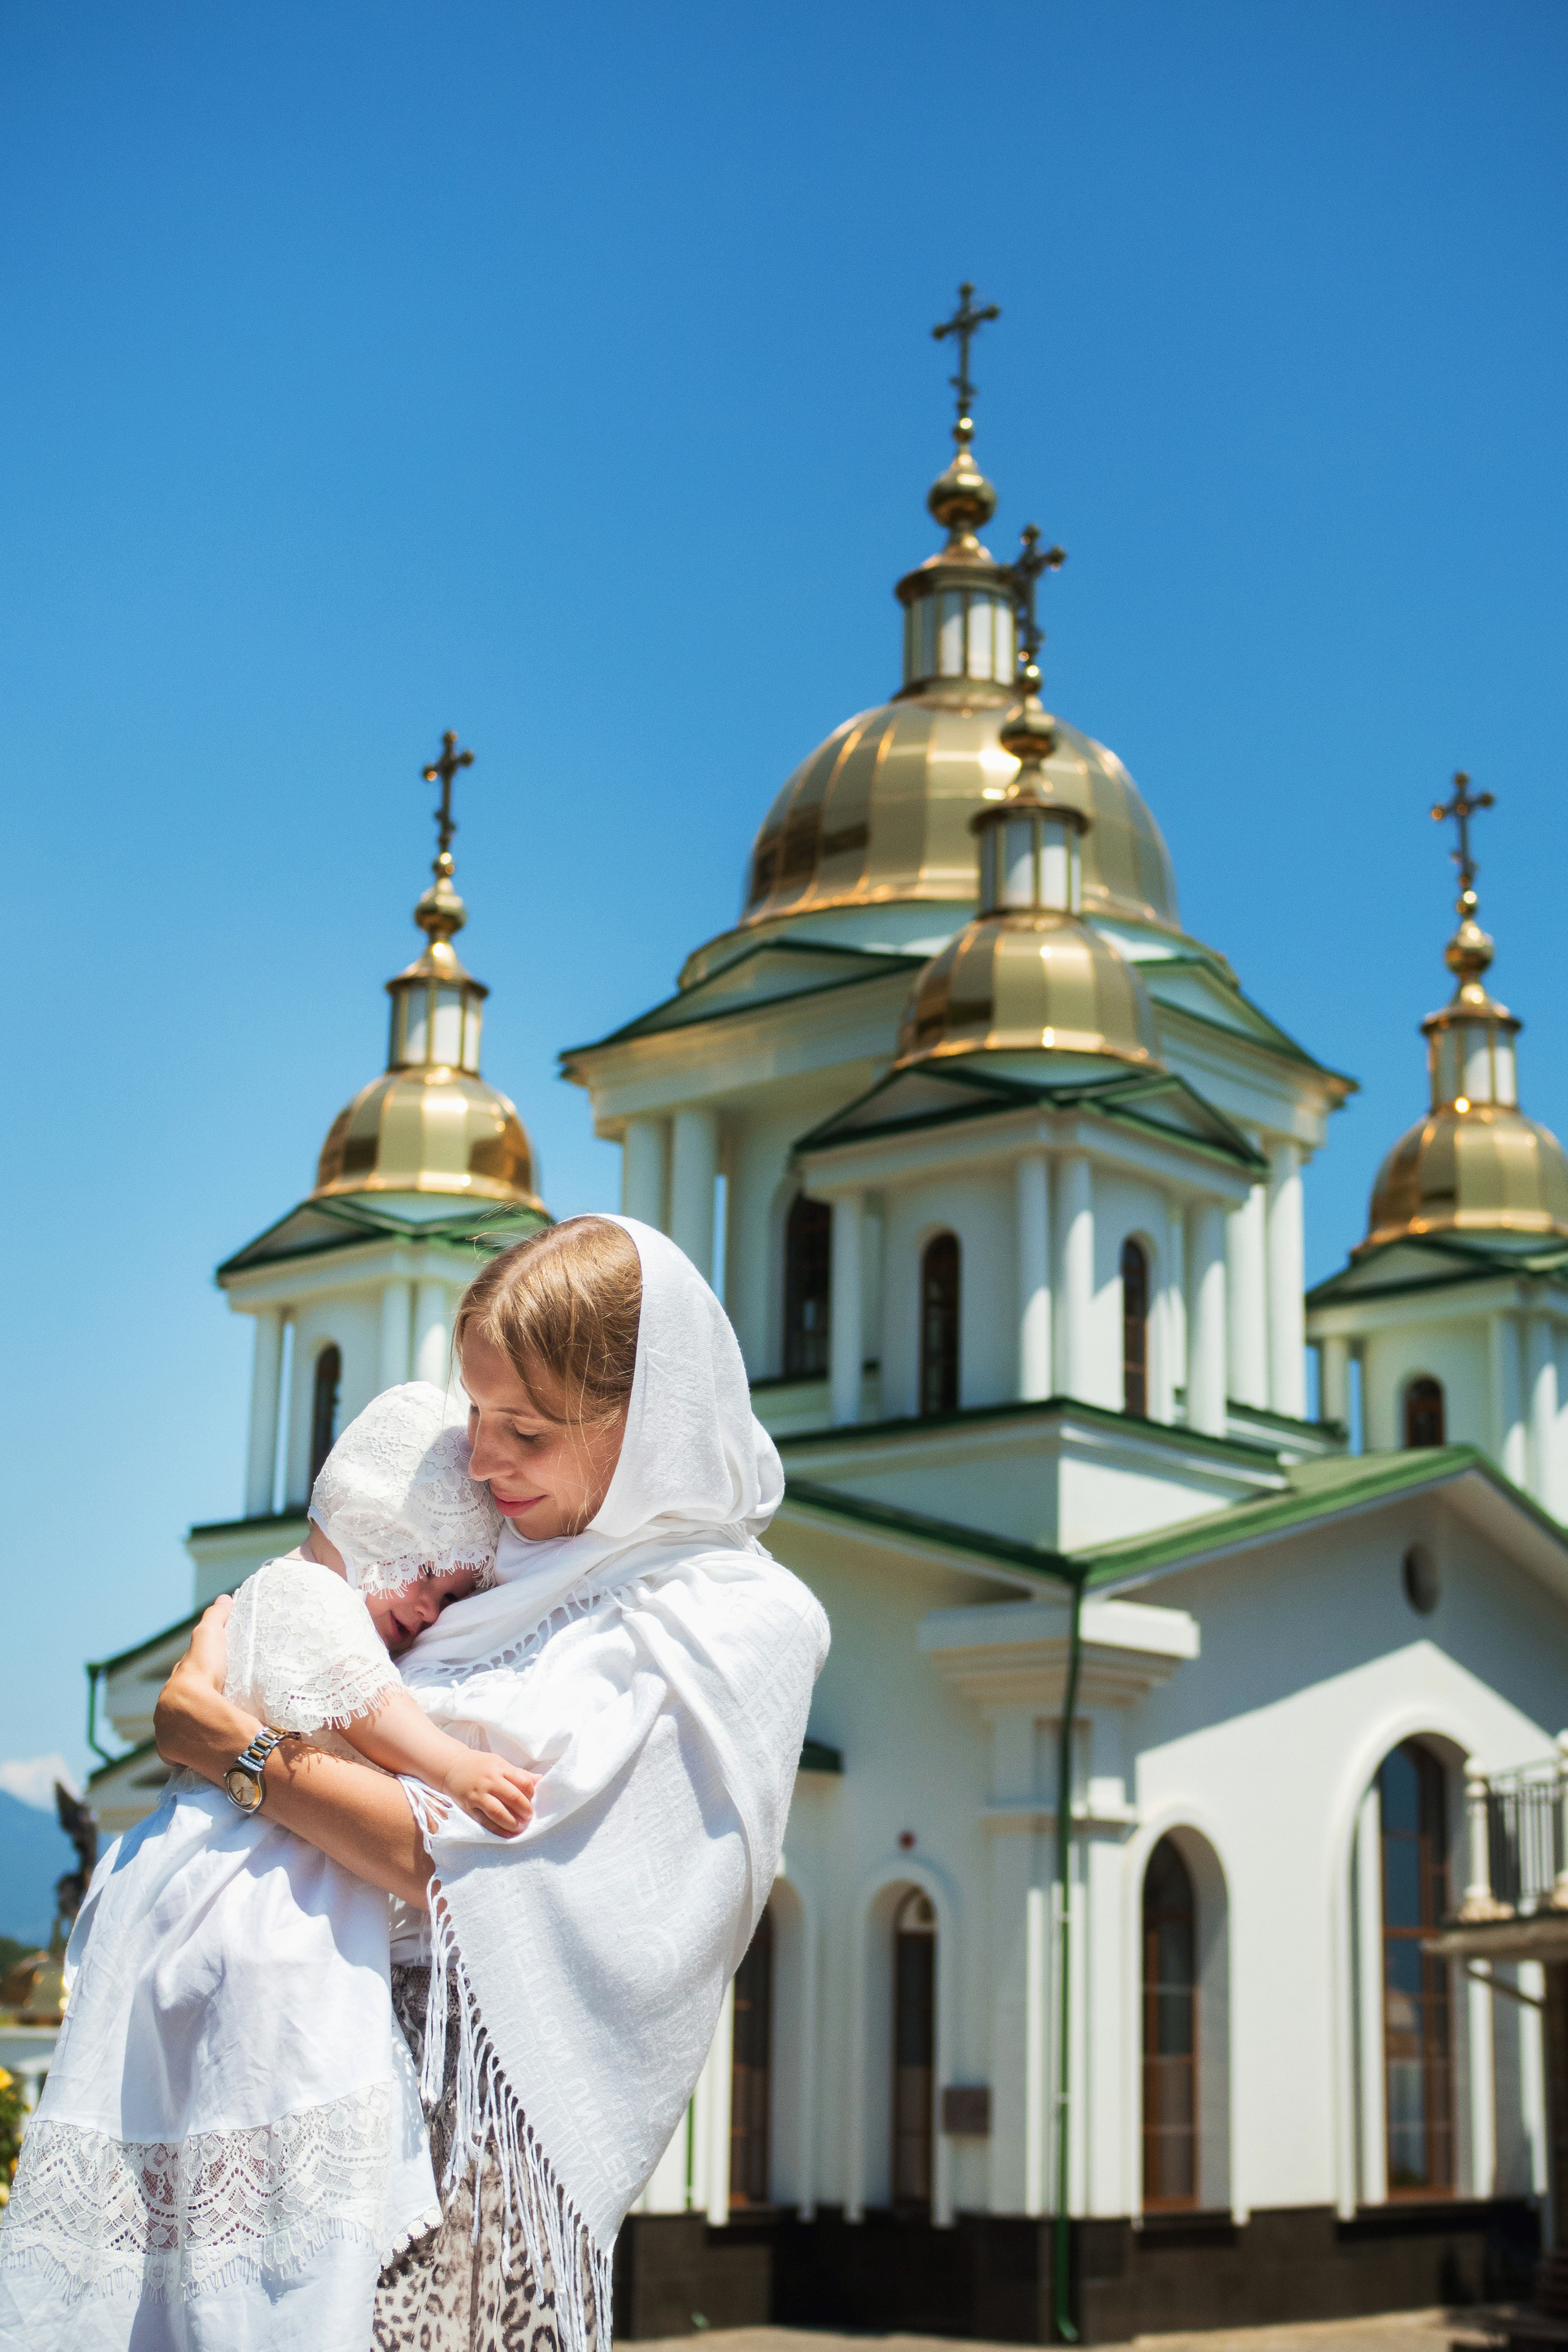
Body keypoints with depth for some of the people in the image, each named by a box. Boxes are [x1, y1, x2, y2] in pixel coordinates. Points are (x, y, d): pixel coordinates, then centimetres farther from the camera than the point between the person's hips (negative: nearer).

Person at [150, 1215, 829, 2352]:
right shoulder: (517, 1571, 14)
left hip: (486, 2093, -6)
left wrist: (233, 1746, -10)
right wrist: (219, 1651, 3)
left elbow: (476, 1867, -16)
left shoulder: (728, 1623, -9)